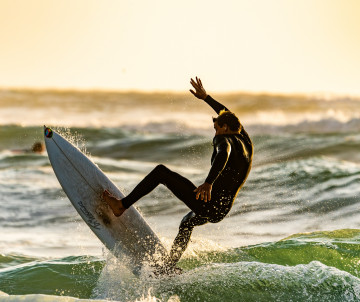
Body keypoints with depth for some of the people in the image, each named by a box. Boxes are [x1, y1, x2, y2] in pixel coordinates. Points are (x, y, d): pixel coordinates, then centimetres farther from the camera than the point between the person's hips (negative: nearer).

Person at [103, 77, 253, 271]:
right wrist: (205, 97, 40)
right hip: (221, 210, 9)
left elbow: (223, 155, -36)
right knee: (187, 223, 41)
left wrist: (209, 183, -51)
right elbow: (226, 115, 33)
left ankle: (121, 205, -5)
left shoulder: (225, 140, -10)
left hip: (207, 203, -9)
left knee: (161, 172, -3)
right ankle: (168, 268, 45)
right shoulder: (244, 141, 15)